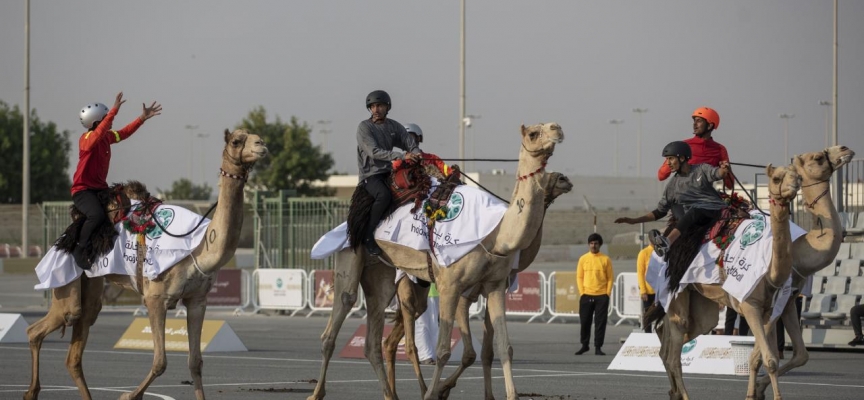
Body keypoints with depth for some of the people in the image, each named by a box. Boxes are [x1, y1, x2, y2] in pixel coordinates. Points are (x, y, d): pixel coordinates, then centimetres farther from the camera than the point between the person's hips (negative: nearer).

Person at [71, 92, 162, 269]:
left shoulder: (107, 137, 7)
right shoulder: (87, 139, -18)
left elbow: (124, 133, 24)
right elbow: (99, 132, -39)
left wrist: (143, 117, 20)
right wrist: (115, 110, -47)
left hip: (100, 188, 9)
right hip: (82, 190, -9)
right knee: (97, 215, -33)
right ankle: (79, 250, -17)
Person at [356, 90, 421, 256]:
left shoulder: (394, 126, 12)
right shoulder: (364, 127, -6)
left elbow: (410, 143, 6)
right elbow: (374, 152, -19)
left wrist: (416, 154, -20)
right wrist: (401, 156, -28)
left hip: (389, 173, 7)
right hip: (370, 175, -7)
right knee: (384, 195, -35)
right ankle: (368, 237, -26)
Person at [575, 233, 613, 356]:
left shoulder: (605, 259, 3)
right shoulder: (583, 259, 6)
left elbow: (610, 278, 4)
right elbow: (579, 277, 7)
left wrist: (608, 293, -4)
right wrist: (582, 292, -2)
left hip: (602, 296, -1)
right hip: (586, 296, 1)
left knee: (600, 323, -2)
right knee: (585, 322, 4)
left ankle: (598, 347, 2)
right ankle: (584, 345, 18)